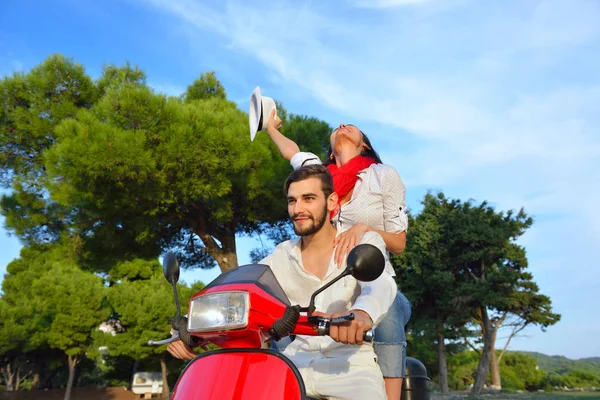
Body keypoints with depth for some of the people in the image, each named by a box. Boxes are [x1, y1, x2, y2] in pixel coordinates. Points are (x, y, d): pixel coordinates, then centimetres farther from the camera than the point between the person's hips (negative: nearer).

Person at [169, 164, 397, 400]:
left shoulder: (365, 243, -4)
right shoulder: (281, 258, 7)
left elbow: (380, 283, -25)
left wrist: (362, 314, -50)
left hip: (351, 363, -3)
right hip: (297, 361, 3)